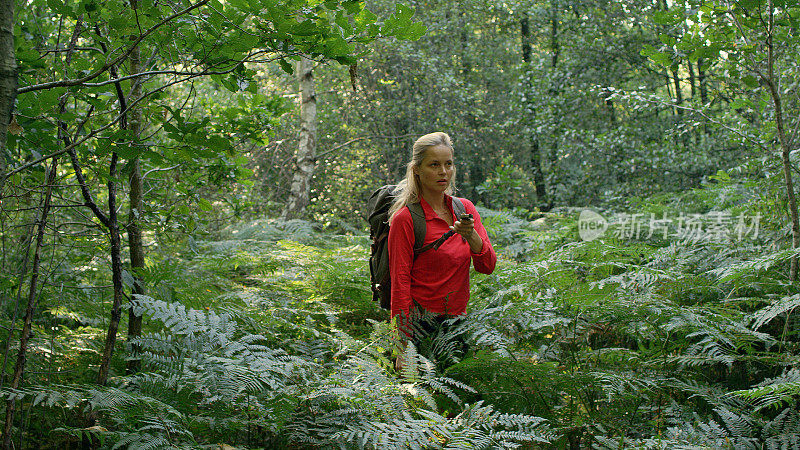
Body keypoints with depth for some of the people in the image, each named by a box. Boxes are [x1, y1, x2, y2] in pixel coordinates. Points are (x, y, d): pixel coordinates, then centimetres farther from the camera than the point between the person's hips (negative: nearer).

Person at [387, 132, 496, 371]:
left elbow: (487, 266, 2)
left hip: (458, 322, 5)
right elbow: (400, 283, -12)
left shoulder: (465, 208, 7)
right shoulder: (405, 218, -10)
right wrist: (403, 348, -16)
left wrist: (471, 235, -18)